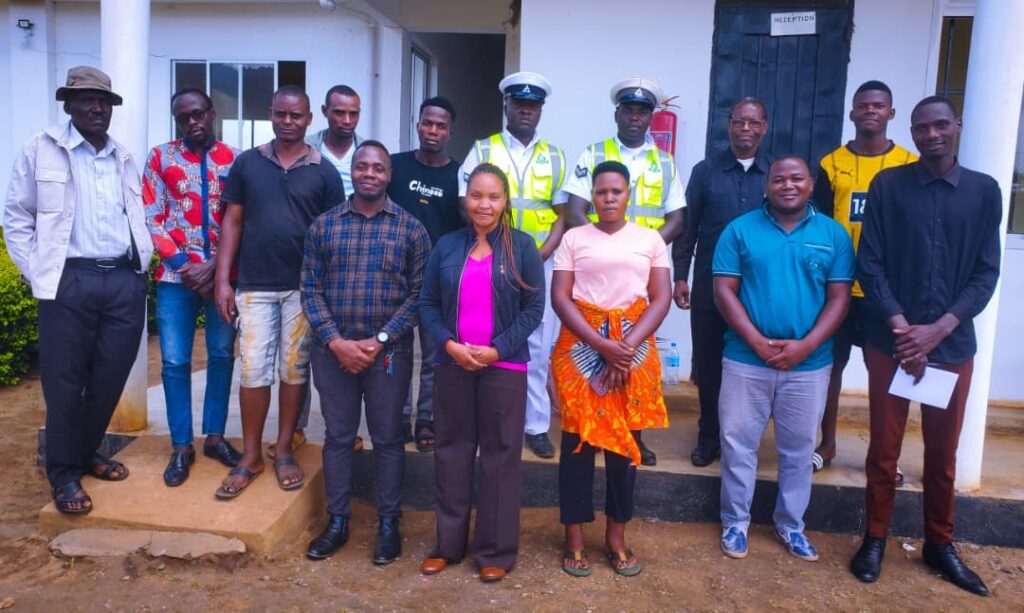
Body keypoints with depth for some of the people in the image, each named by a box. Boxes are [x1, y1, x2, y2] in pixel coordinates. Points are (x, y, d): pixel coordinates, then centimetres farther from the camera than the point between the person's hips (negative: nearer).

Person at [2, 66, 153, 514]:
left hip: (125, 281, 4)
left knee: (110, 379, 9)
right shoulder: (41, 150, 2)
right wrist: (38, 274, -3)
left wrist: (140, 262, 9)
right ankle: (63, 474, 17)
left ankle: (88, 454, 30)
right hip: (70, 282, -3)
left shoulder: (124, 159, 14)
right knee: (65, 383, 3)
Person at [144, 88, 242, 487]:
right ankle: (181, 446, 13)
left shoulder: (236, 159, 4)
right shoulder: (161, 157, 5)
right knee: (175, 361, 1)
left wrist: (215, 266, -11)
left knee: (222, 355, 8)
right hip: (177, 274, 0)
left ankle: (215, 436, 22)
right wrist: (183, 265, -9)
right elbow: (151, 219, 1)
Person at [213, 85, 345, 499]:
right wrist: (223, 281, -1)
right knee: (254, 371, 3)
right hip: (254, 286, 1)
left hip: (305, 287, 0)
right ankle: (251, 456, 17)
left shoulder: (324, 172, 2)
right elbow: (232, 222, 6)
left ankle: (284, 450, 23)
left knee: (295, 369, 8)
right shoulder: (246, 163, 5)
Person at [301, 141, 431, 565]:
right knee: (337, 436, 11)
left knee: (388, 438, 8)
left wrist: (380, 341, -12)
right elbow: (311, 289, 3)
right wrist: (335, 341, -9)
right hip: (333, 351, 2)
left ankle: (389, 523, 22)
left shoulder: (410, 229, 0)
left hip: (389, 352, -1)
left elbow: (418, 293, -3)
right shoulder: (323, 226, 5)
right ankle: (337, 522, 25)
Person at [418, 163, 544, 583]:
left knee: (500, 454, 5)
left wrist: (496, 350, -14)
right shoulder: (447, 246, 6)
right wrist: (449, 344, -11)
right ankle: (448, 544, 24)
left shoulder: (522, 246, -1)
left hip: (504, 366, -2)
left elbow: (534, 308, -5)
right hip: (452, 364, 3)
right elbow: (428, 303, 5)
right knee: (451, 450, 10)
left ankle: (496, 551, 18)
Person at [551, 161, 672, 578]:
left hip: (634, 349, 1)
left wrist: (627, 347, -12)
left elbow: (661, 298, 1)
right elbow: (560, 298, -3)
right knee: (578, 438, 3)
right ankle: (574, 538, 16)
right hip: (581, 347, -1)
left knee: (625, 441, 7)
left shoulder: (650, 239, 7)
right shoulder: (574, 238, 4)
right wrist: (603, 345, -14)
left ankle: (616, 536, 22)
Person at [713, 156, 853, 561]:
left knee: (798, 448, 13)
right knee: (738, 443, 7)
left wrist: (804, 346, -13)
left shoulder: (833, 235, 3)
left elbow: (839, 299, 0)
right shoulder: (740, 230, -1)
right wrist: (758, 342, -15)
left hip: (809, 364, 1)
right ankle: (735, 521, 24)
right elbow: (724, 291, -5)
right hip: (746, 360, -1)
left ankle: (790, 524, 31)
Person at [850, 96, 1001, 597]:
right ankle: (875, 539, 22)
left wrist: (938, 329, -11)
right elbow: (869, 264, -4)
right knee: (884, 449, 6)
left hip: (953, 344, 2)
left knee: (943, 452, 13)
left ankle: (939, 543, 29)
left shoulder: (984, 191, 4)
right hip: (891, 341, -1)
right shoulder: (888, 185, 0)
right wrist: (902, 329, -13)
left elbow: (986, 273, 1)